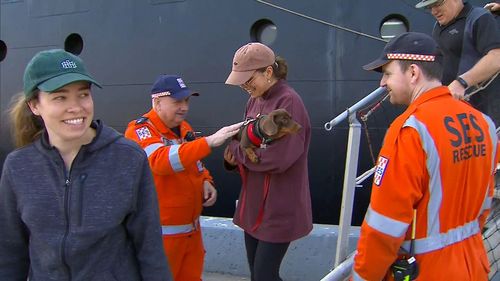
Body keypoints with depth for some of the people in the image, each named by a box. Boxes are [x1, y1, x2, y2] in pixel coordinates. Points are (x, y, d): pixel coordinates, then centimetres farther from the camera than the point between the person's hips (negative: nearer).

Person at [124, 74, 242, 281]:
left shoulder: (184, 128, 7)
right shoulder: (139, 130, -17)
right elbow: (161, 160, -35)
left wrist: (206, 181, -1)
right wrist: (209, 142, -41)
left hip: (191, 228, 7)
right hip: (160, 232, -7)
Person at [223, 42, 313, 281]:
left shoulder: (289, 102, -18)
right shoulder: (255, 100, 6)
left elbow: (278, 159, -26)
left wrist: (236, 150, -14)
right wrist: (233, 155, -8)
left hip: (279, 210, -8)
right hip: (254, 205, 8)